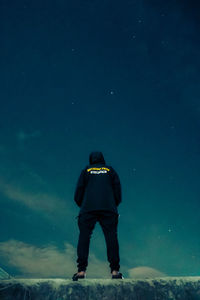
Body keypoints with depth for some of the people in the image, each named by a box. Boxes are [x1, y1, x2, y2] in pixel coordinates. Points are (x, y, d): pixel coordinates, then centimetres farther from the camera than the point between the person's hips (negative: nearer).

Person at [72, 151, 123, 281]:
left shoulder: (86, 171, 17)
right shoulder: (111, 171, 19)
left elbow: (77, 196, 11)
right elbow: (118, 195, 12)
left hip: (88, 209, 0)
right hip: (109, 209, 1)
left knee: (84, 238, 3)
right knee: (112, 238, 2)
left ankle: (81, 271, -2)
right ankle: (115, 271, -1)